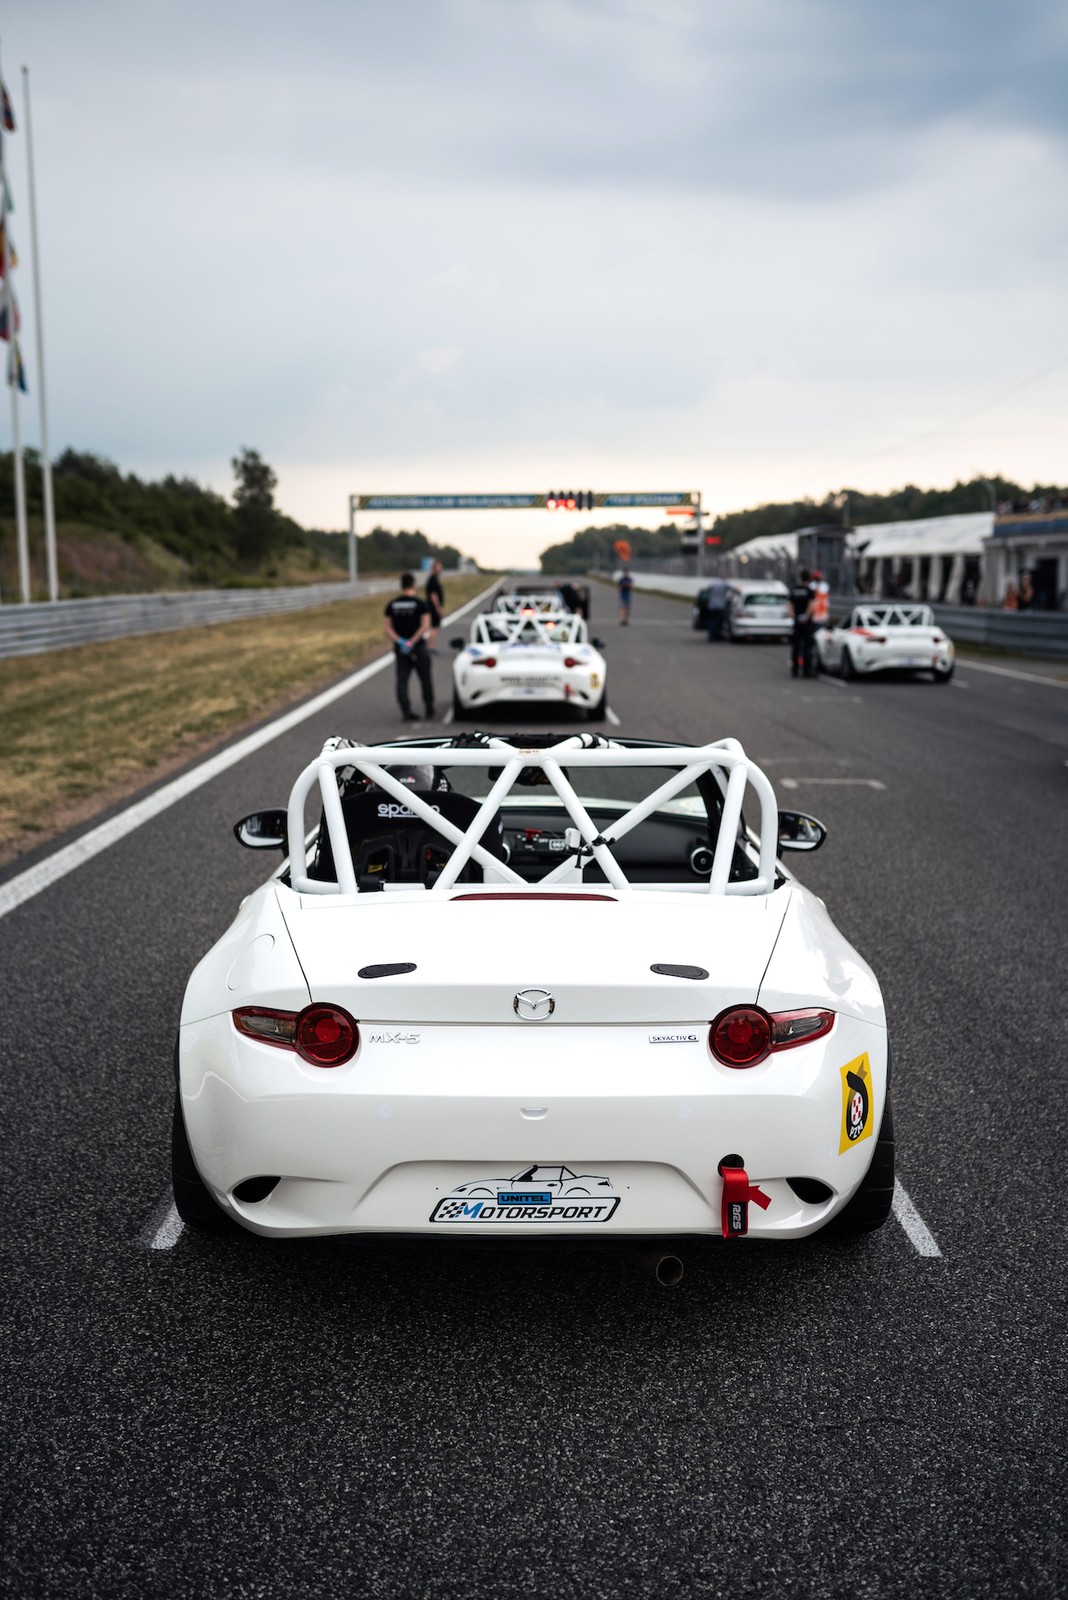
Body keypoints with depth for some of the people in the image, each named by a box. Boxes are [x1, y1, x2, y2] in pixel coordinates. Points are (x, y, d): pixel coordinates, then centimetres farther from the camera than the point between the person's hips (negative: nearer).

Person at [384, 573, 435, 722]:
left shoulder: (392, 604, 3)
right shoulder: (420, 604, -8)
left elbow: (388, 629, -3)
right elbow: (425, 626, -19)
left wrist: (399, 641, -12)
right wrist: (411, 642, -18)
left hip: (400, 648, 3)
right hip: (418, 647, -3)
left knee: (402, 680, 3)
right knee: (425, 679, 12)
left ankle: (406, 711, -4)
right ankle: (429, 708, 21)